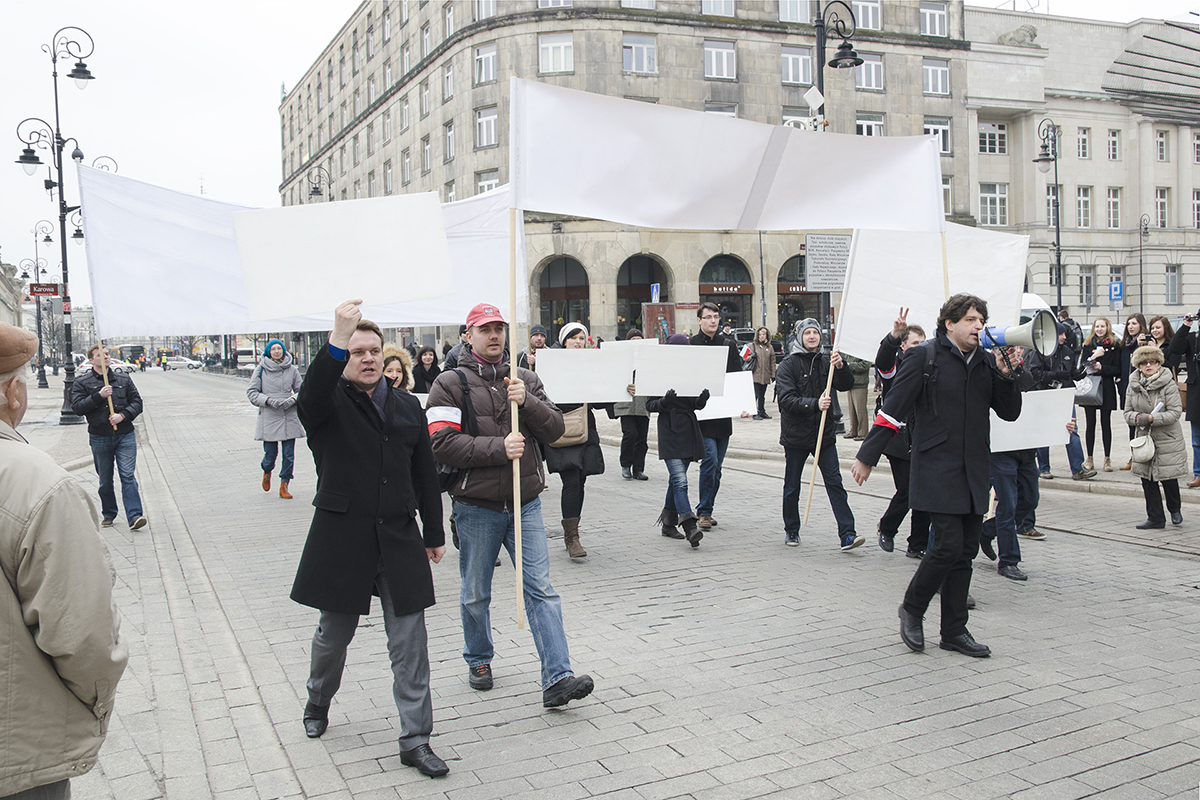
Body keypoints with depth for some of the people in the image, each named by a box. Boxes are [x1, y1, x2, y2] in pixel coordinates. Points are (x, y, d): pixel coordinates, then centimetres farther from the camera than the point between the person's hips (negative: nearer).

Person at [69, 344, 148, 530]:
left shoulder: (123, 379, 9)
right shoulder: (82, 382, 2)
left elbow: (137, 402, 8)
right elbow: (77, 407, -7)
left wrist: (123, 415, -9)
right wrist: (99, 395, -17)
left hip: (125, 436, 0)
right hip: (99, 438, 0)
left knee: (128, 476, -9)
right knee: (105, 480, 10)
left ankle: (134, 516, -13)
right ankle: (108, 514, 27)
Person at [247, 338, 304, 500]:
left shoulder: (292, 370, 6)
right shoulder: (261, 369, 1)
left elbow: (300, 390, 12)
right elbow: (251, 391, 2)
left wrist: (293, 400, -9)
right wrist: (268, 400, -13)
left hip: (289, 417, 2)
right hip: (269, 417, -2)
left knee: (289, 454, -1)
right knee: (270, 454, 1)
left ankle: (284, 486, 11)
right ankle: (267, 472, 36)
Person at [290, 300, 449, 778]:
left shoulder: (407, 406, 9)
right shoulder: (329, 404, -4)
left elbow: (425, 475, 13)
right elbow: (310, 398, -31)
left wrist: (433, 533, 12)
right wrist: (337, 342, -45)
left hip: (399, 541, 3)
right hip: (341, 540, -2)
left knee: (409, 642, 2)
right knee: (334, 633, 16)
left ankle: (415, 739, 10)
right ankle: (318, 703, 45)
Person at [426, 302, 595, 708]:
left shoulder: (525, 379, 9)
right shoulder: (450, 385, -3)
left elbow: (554, 429, 2)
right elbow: (443, 444, -14)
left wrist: (527, 403, -16)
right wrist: (498, 448, -21)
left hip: (525, 503, 2)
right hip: (477, 507, -2)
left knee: (541, 590, -3)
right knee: (475, 595, 12)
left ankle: (557, 679, -5)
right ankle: (478, 660, 35)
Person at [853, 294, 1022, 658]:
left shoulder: (985, 362, 12)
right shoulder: (925, 357, -4)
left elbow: (1010, 412, 15)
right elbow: (893, 409, -6)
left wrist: (1006, 375, -2)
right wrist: (867, 456, -8)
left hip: (974, 471, 6)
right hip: (937, 468, -6)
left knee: (966, 549, 7)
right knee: (949, 545, -12)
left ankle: (954, 631, 17)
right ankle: (912, 609, 12)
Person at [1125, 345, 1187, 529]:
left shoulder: (1168, 385, -10)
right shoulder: (1134, 386, 4)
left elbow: (1175, 412, -14)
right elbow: (1127, 412, 7)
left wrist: (1152, 418, -23)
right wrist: (1137, 418, -15)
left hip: (1168, 440, -4)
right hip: (1144, 439, 4)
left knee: (1168, 477, 1)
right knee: (1147, 480, 5)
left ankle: (1175, 510, 30)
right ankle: (1155, 517, 17)